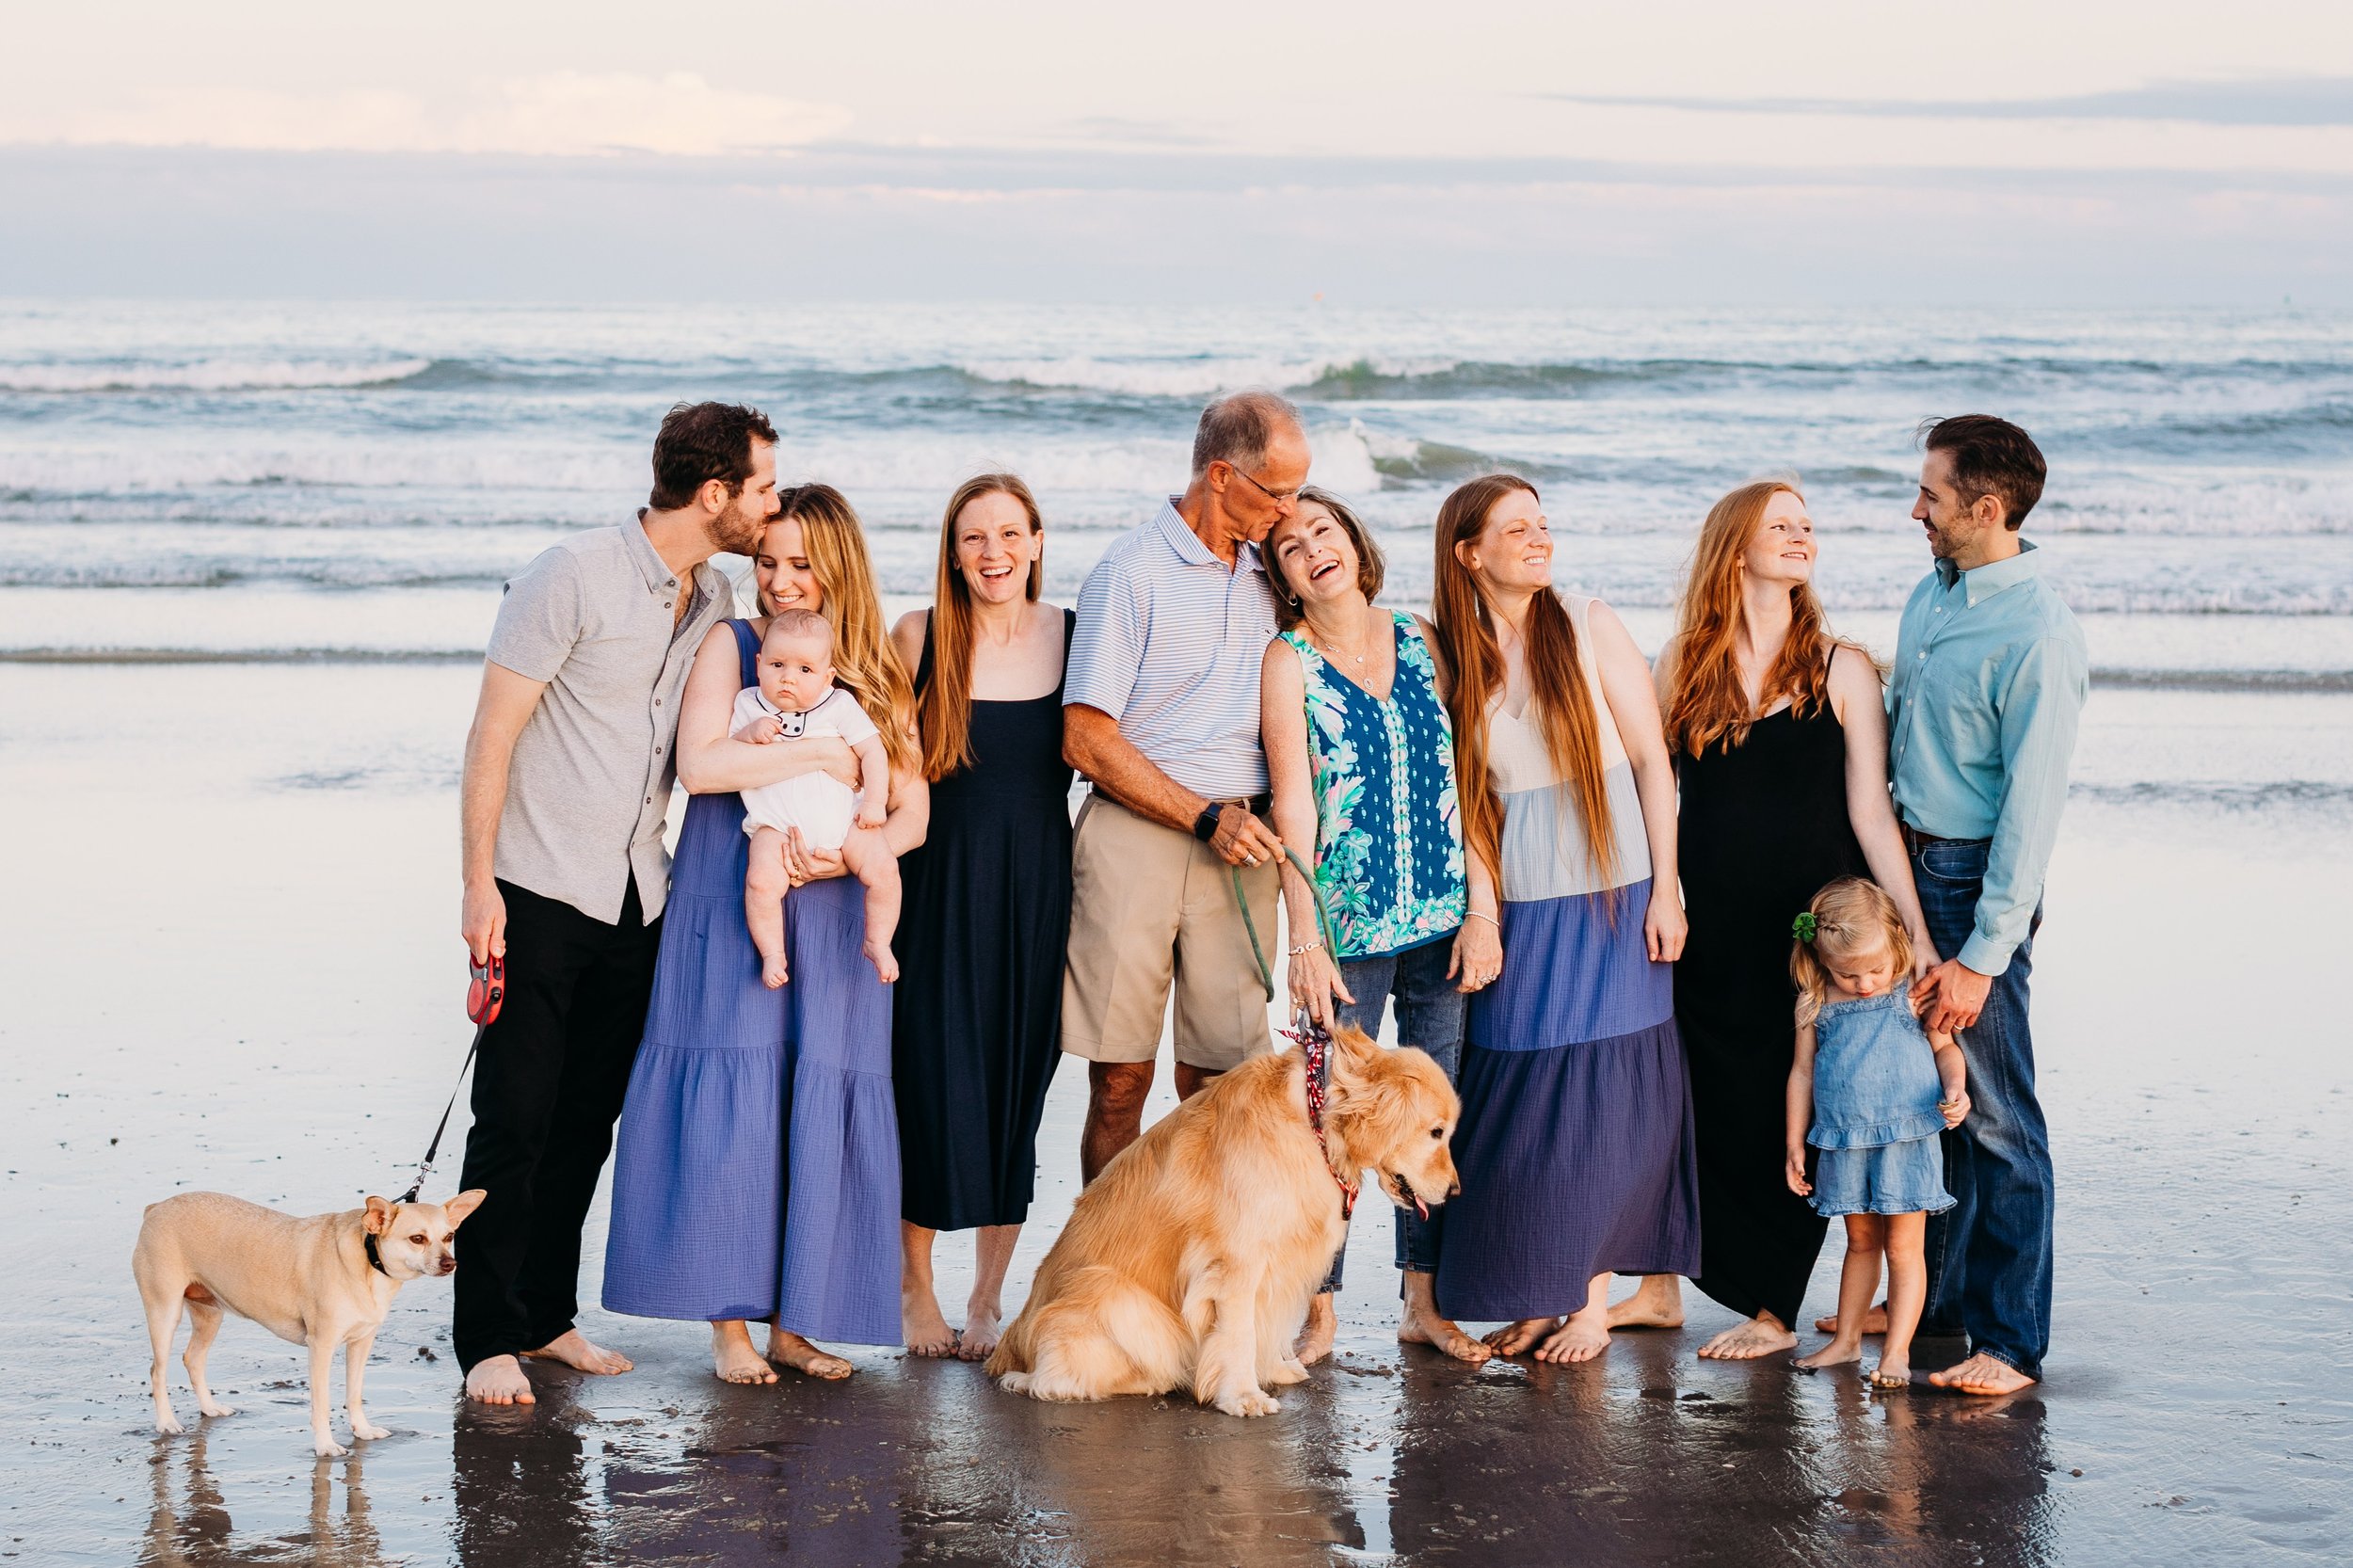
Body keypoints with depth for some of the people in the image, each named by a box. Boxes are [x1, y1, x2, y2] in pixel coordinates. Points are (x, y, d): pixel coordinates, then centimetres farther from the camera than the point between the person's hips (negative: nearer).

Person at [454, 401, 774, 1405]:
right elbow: (492, 732, -12)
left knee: (589, 1121, 11)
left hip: (636, 901, 7)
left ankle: (547, 1316, 21)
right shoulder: (573, 577, -13)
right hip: (538, 896, -7)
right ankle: (488, 1339, 3)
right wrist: (478, 884, -15)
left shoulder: (712, 599, 9)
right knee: (514, 1121, -4)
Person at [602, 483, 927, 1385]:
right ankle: (729, 1326, -2)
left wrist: (841, 857, -11)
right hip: (731, 916, -3)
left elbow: (912, 815, 8)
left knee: (819, 1122, 0)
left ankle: (792, 1321, 7)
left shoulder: (876, 677, 12)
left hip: (832, 925, 3)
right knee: (729, 1112, -8)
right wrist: (825, 756, -10)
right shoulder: (731, 644, 3)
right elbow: (700, 764, -14)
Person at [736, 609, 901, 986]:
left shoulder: (840, 706, 4)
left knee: (882, 869, -16)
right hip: (777, 825, -1)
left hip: (843, 818, 1)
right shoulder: (747, 704, 7)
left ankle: (877, 943, 2)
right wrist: (749, 734, -13)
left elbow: (873, 751, 5)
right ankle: (772, 953, -8)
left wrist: (874, 802, -5)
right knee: (761, 881, -26)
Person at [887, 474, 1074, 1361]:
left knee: (1018, 1088, 4)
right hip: (940, 883, -1)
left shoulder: (1074, 636, 3)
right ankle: (915, 1288, 16)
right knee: (932, 1081, -1)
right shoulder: (919, 637, -1)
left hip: (1039, 886, 1)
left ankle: (989, 1298, 16)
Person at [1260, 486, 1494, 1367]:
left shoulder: (1420, 640, 6)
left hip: (1443, 923, 3)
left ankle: (1423, 1302, 18)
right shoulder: (1289, 662, -2)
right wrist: (1305, 939, -11)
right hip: (1349, 927, -3)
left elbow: (1466, 777, 5)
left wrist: (1481, 909, -1)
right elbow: (1293, 806, -6)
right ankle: (1317, 1310, 6)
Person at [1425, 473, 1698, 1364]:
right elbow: (1456, 795, 7)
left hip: (1610, 897, -2)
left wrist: (1664, 890, -5)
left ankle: (1593, 1299, 7)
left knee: (1600, 1098, -1)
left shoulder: (1589, 626, -2)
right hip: (1515, 911, 2)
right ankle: (1538, 1298, 13)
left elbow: (1652, 760, -1)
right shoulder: (1452, 657, 3)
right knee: (1516, 1101, 2)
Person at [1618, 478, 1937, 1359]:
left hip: (1808, 924, -2)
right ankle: (1660, 1287, 24)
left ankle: (1774, 1311, 15)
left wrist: (1915, 930, -9)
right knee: (1691, 1102, 8)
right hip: (1706, 924, 2)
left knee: (1787, 1115, 3)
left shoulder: (1840, 670, -2)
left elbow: (1871, 810, -4)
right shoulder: (1682, 662, 4)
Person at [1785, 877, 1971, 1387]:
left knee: (1903, 1246, -1)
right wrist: (1795, 1144, 9)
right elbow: (1802, 1072, 8)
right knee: (1860, 1242, 15)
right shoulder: (1816, 1006, 0)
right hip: (1843, 1144, 3)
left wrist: (1955, 1091, -13)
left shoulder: (1913, 996, -5)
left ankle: (1897, 1350, 3)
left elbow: (1946, 1047, 7)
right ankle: (1847, 1340, 26)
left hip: (1907, 1139, -3)